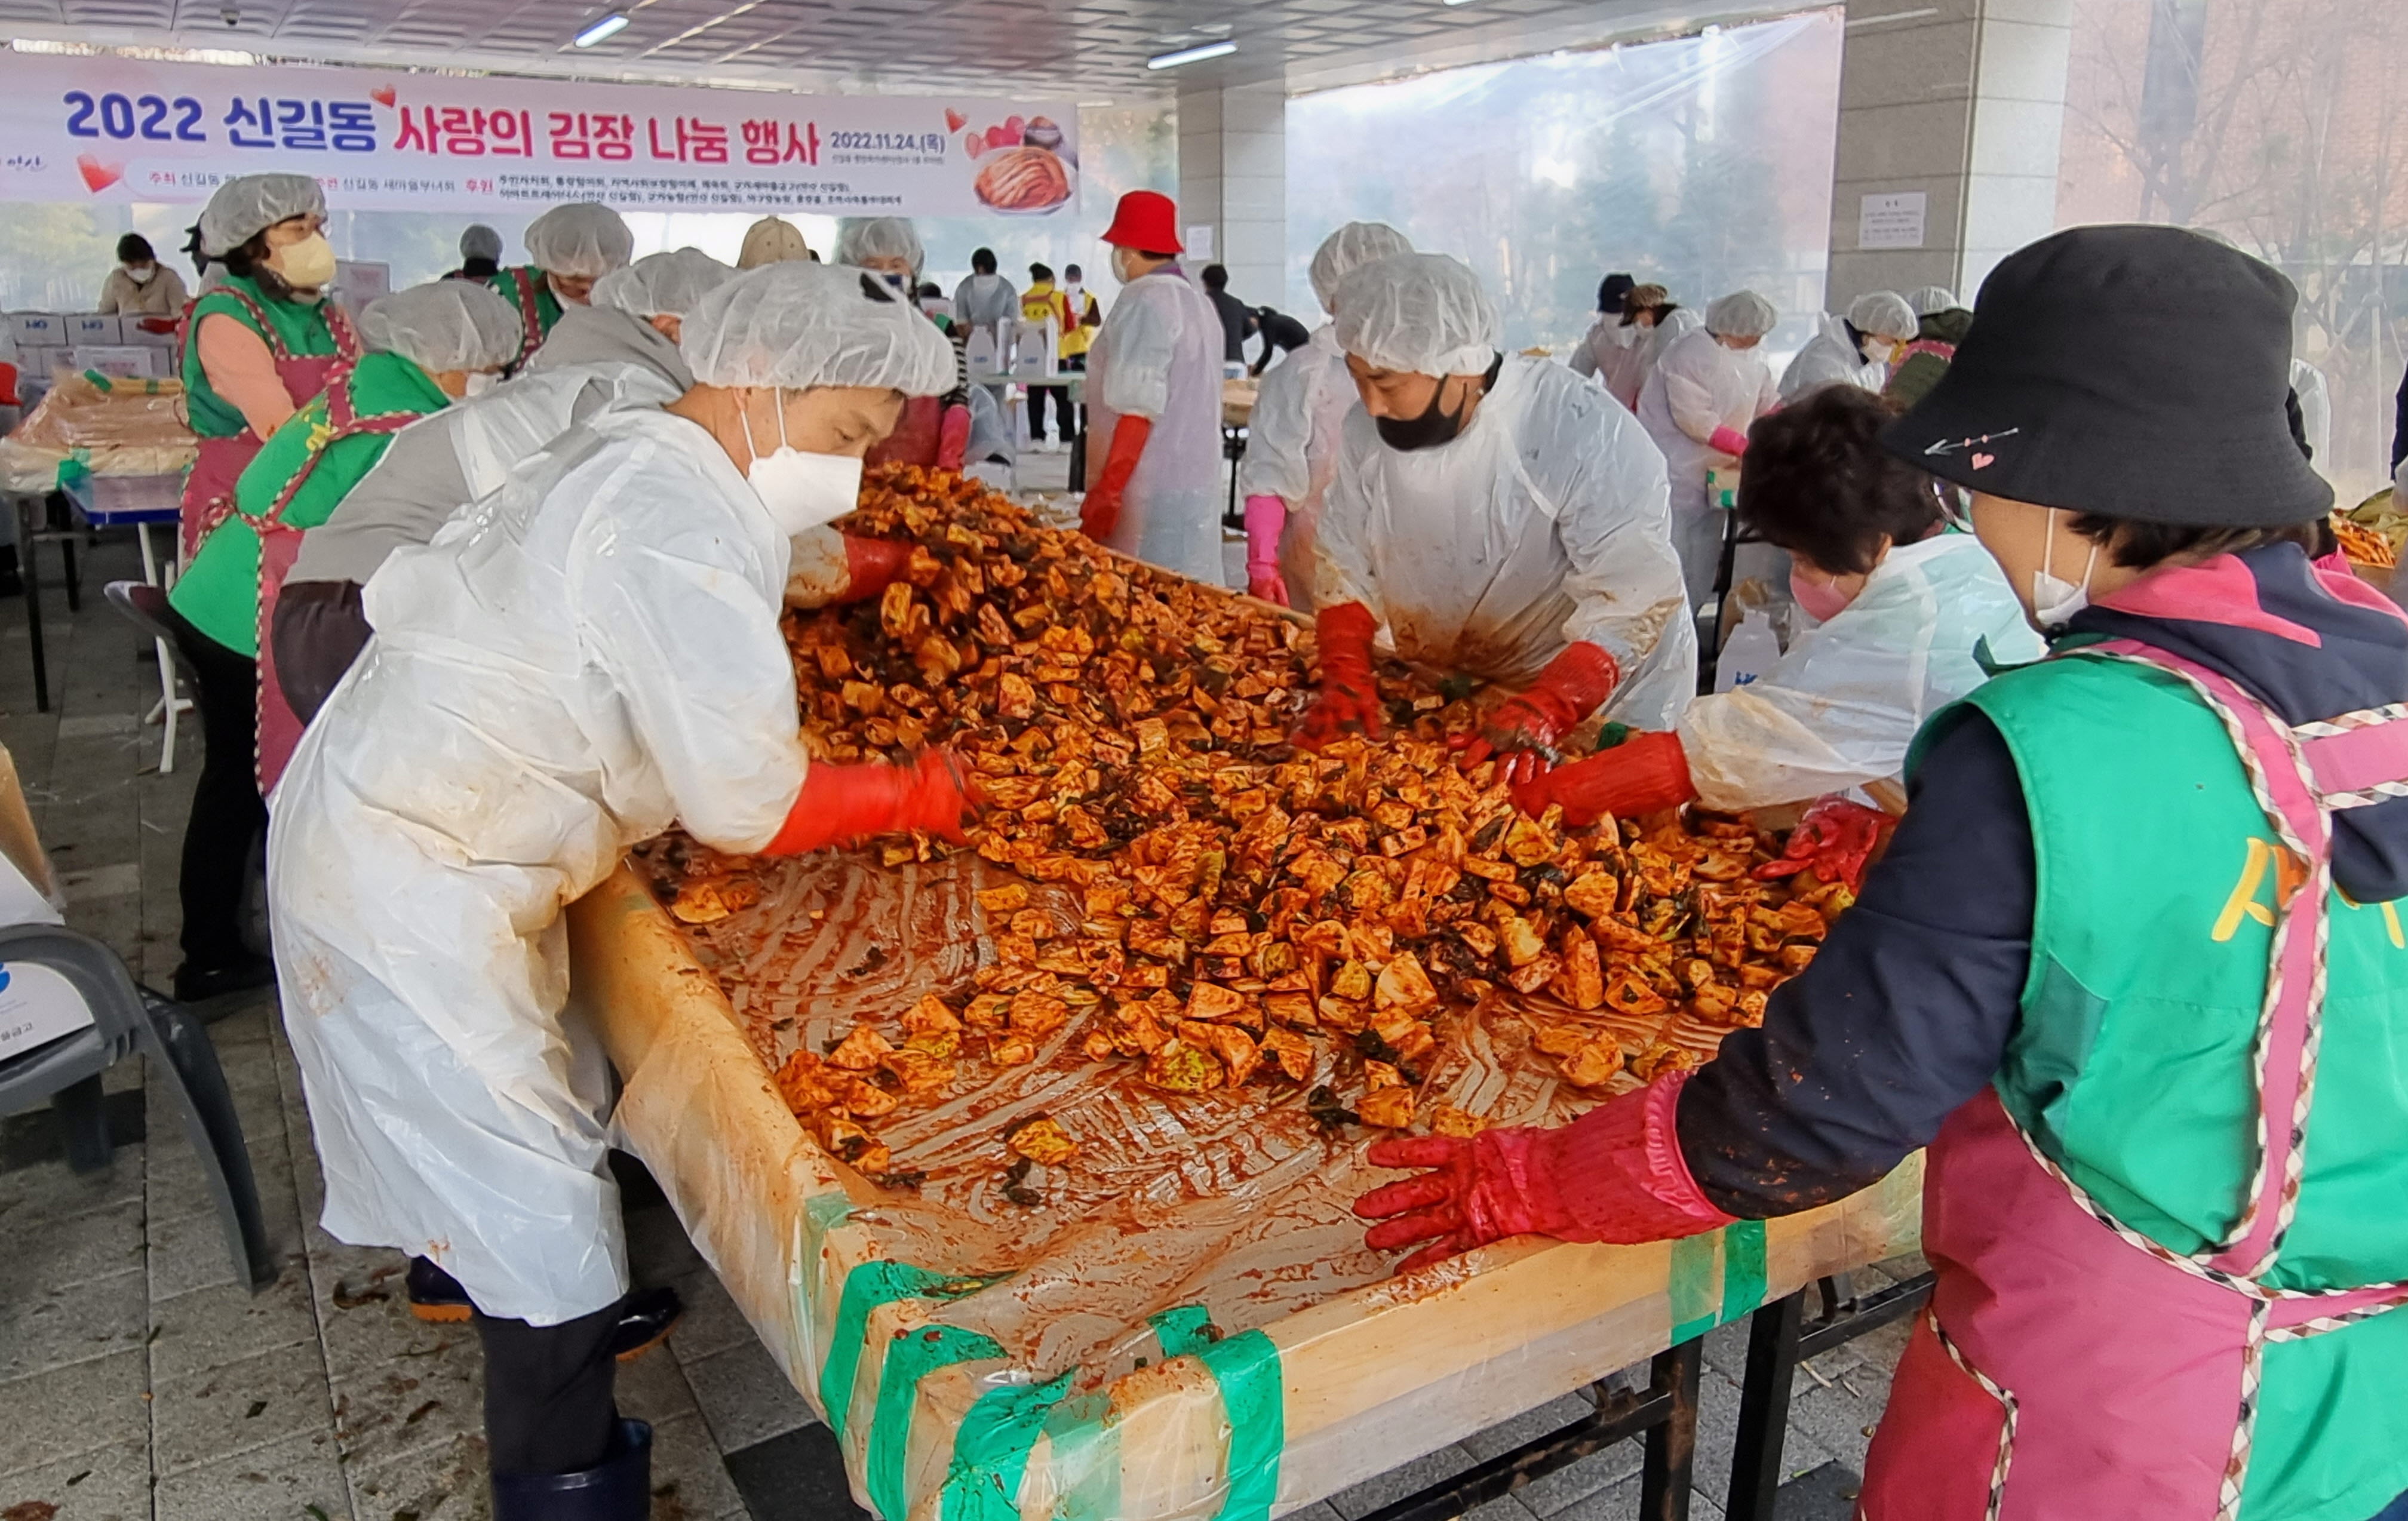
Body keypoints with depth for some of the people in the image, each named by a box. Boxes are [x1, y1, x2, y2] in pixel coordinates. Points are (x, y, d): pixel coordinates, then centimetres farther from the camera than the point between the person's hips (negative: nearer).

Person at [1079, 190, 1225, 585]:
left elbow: (1137, 410, -19)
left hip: (1152, 496, -9)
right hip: (1198, 488, 9)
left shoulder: (1145, 302, -12)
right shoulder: (1198, 301, 16)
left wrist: (1107, 492, -19)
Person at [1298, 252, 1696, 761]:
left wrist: (1543, 713, -40)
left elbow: (1633, 594, -29)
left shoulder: (1584, 432, -26)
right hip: (1442, 702, 4)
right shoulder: (1370, 429, -8)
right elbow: (1345, 562, -1)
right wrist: (1345, 675, -17)